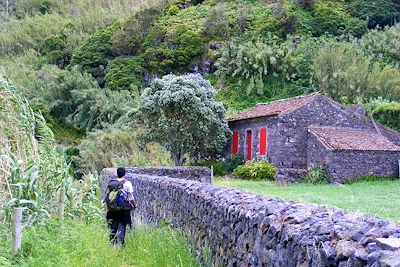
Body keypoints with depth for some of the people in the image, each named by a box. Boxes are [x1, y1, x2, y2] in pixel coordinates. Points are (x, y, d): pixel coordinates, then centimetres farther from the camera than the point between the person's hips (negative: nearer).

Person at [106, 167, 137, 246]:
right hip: (124, 210, -3)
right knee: (121, 228, 0)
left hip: (113, 209, 3)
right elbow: (131, 197, -6)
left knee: (113, 228, 12)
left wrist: (108, 209, 12)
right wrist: (135, 205, 12)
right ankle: (120, 244, -2)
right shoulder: (127, 183, -7)